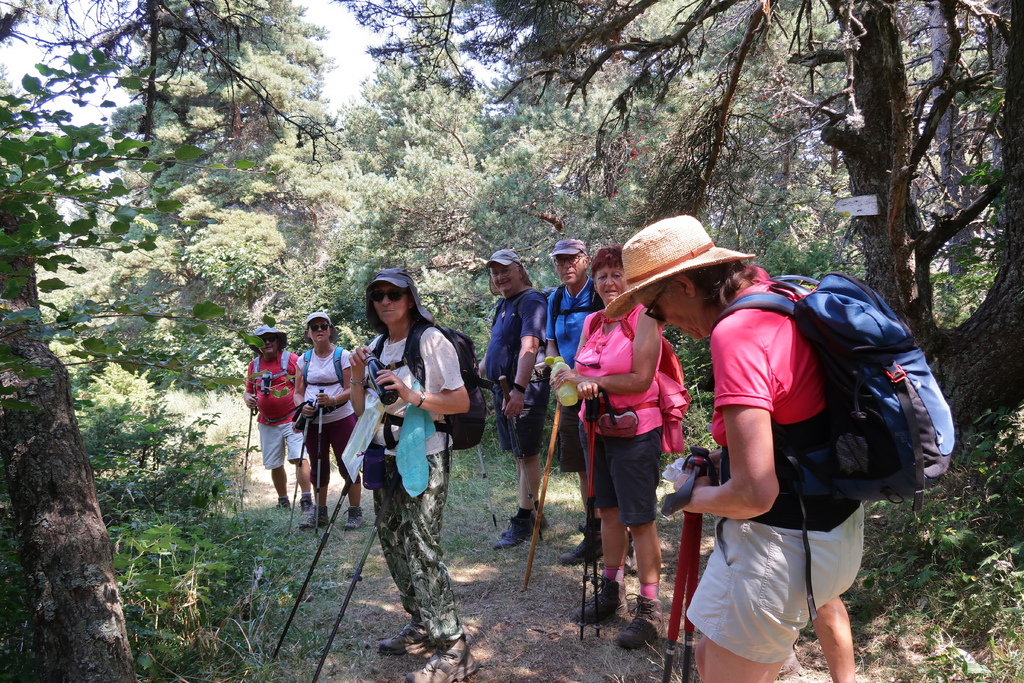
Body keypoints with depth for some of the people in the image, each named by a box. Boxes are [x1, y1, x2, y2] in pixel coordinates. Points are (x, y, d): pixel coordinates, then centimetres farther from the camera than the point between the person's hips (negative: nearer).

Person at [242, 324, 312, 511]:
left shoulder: (291, 359, -4)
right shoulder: (254, 364, 10)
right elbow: (248, 390, 20)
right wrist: (248, 399, -3)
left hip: (292, 419, -5)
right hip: (267, 423, 5)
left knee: (299, 458, -16)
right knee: (274, 464, 10)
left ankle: (306, 500, -11)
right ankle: (283, 501, 25)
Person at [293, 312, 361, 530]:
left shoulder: (342, 356, -3)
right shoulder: (303, 359, 9)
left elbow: (350, 389, -8)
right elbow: (298, 392, 9)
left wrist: (332, 400, -27)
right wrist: (302, 406, -13)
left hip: (341, 419, -4)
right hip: (313, 421, 4)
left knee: (347, 465, -1)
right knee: (318, 467, 13)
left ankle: (355, 512, 10)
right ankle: (320, 512, 26)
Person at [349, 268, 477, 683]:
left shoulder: (431, 341, -8)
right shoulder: (376, 347, 11)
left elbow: (461, 402, -12)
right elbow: (362, 410, 14)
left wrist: (414, 397, -25)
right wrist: (358, 381, -5)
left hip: (424, 459, -7)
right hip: (386, 458, 7)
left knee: (421, 547, -10)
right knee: (394, 544, 12)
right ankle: (421, 626, 29)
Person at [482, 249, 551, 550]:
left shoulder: (531, 301, -13)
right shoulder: (502, 305, 17)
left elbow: (529, 346, -26)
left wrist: (518, 389, -34)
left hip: (524, 392, -9)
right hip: (502, 390, 9)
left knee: (528, 455, -1)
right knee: (519, 455, 16)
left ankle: (523, 521, 7)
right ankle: (531, 512, 28)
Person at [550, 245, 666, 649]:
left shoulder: (643, 319, -12)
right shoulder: (592, 322, 9)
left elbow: (640, 380, -18)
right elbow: (576, 373, 7)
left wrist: (590, 380, -14)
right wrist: (575, 379, -16)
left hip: (634, 430, -7)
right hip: (596, 428, 7)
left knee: (640, 519, -1)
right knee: (609, 510, 17)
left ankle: (649, 610, 11)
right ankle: (612, 591, 33)